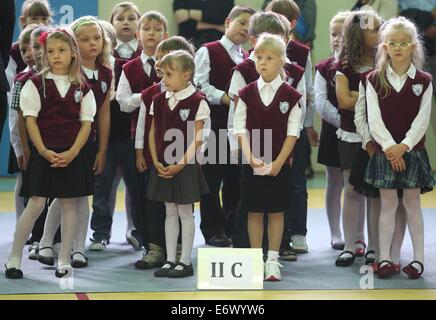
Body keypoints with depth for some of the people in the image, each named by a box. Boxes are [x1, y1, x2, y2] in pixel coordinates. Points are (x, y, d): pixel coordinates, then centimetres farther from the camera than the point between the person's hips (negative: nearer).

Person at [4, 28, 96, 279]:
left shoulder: (82, 88, 4)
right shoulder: (36, 84, -1)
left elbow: (86, 123, 2)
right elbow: (31, 120, -4)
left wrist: (72, 153, -11)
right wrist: (44, 151, -13)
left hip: (73, 154, 2)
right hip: (44, 152, -2)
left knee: (69, 204, 5)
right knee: (36, 204, -5)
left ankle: (64, 260, 13)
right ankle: (14, 258, 4)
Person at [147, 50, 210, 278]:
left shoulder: (196, 101, -11)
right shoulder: (159, 100, 5)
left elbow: (197, 138, -11)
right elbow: (153, 133, 8)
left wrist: (181, 164, -16)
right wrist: (156, 162, -3)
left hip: (184, 165, -5)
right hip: (163, 165, 5)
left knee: (185, 212, 3)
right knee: (170, 213, 11)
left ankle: (185, 262, 9)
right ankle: (170, 260, 17)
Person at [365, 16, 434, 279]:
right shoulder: (374, 80, -1)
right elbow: (374, 119, -6)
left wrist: (403, 146, -16)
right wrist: (389, 147, -17)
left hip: (413, 150, 0)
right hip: (384, 151, 0)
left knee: (412, 204, 4)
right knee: (388, 204, 3)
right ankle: (384, 258, 9)